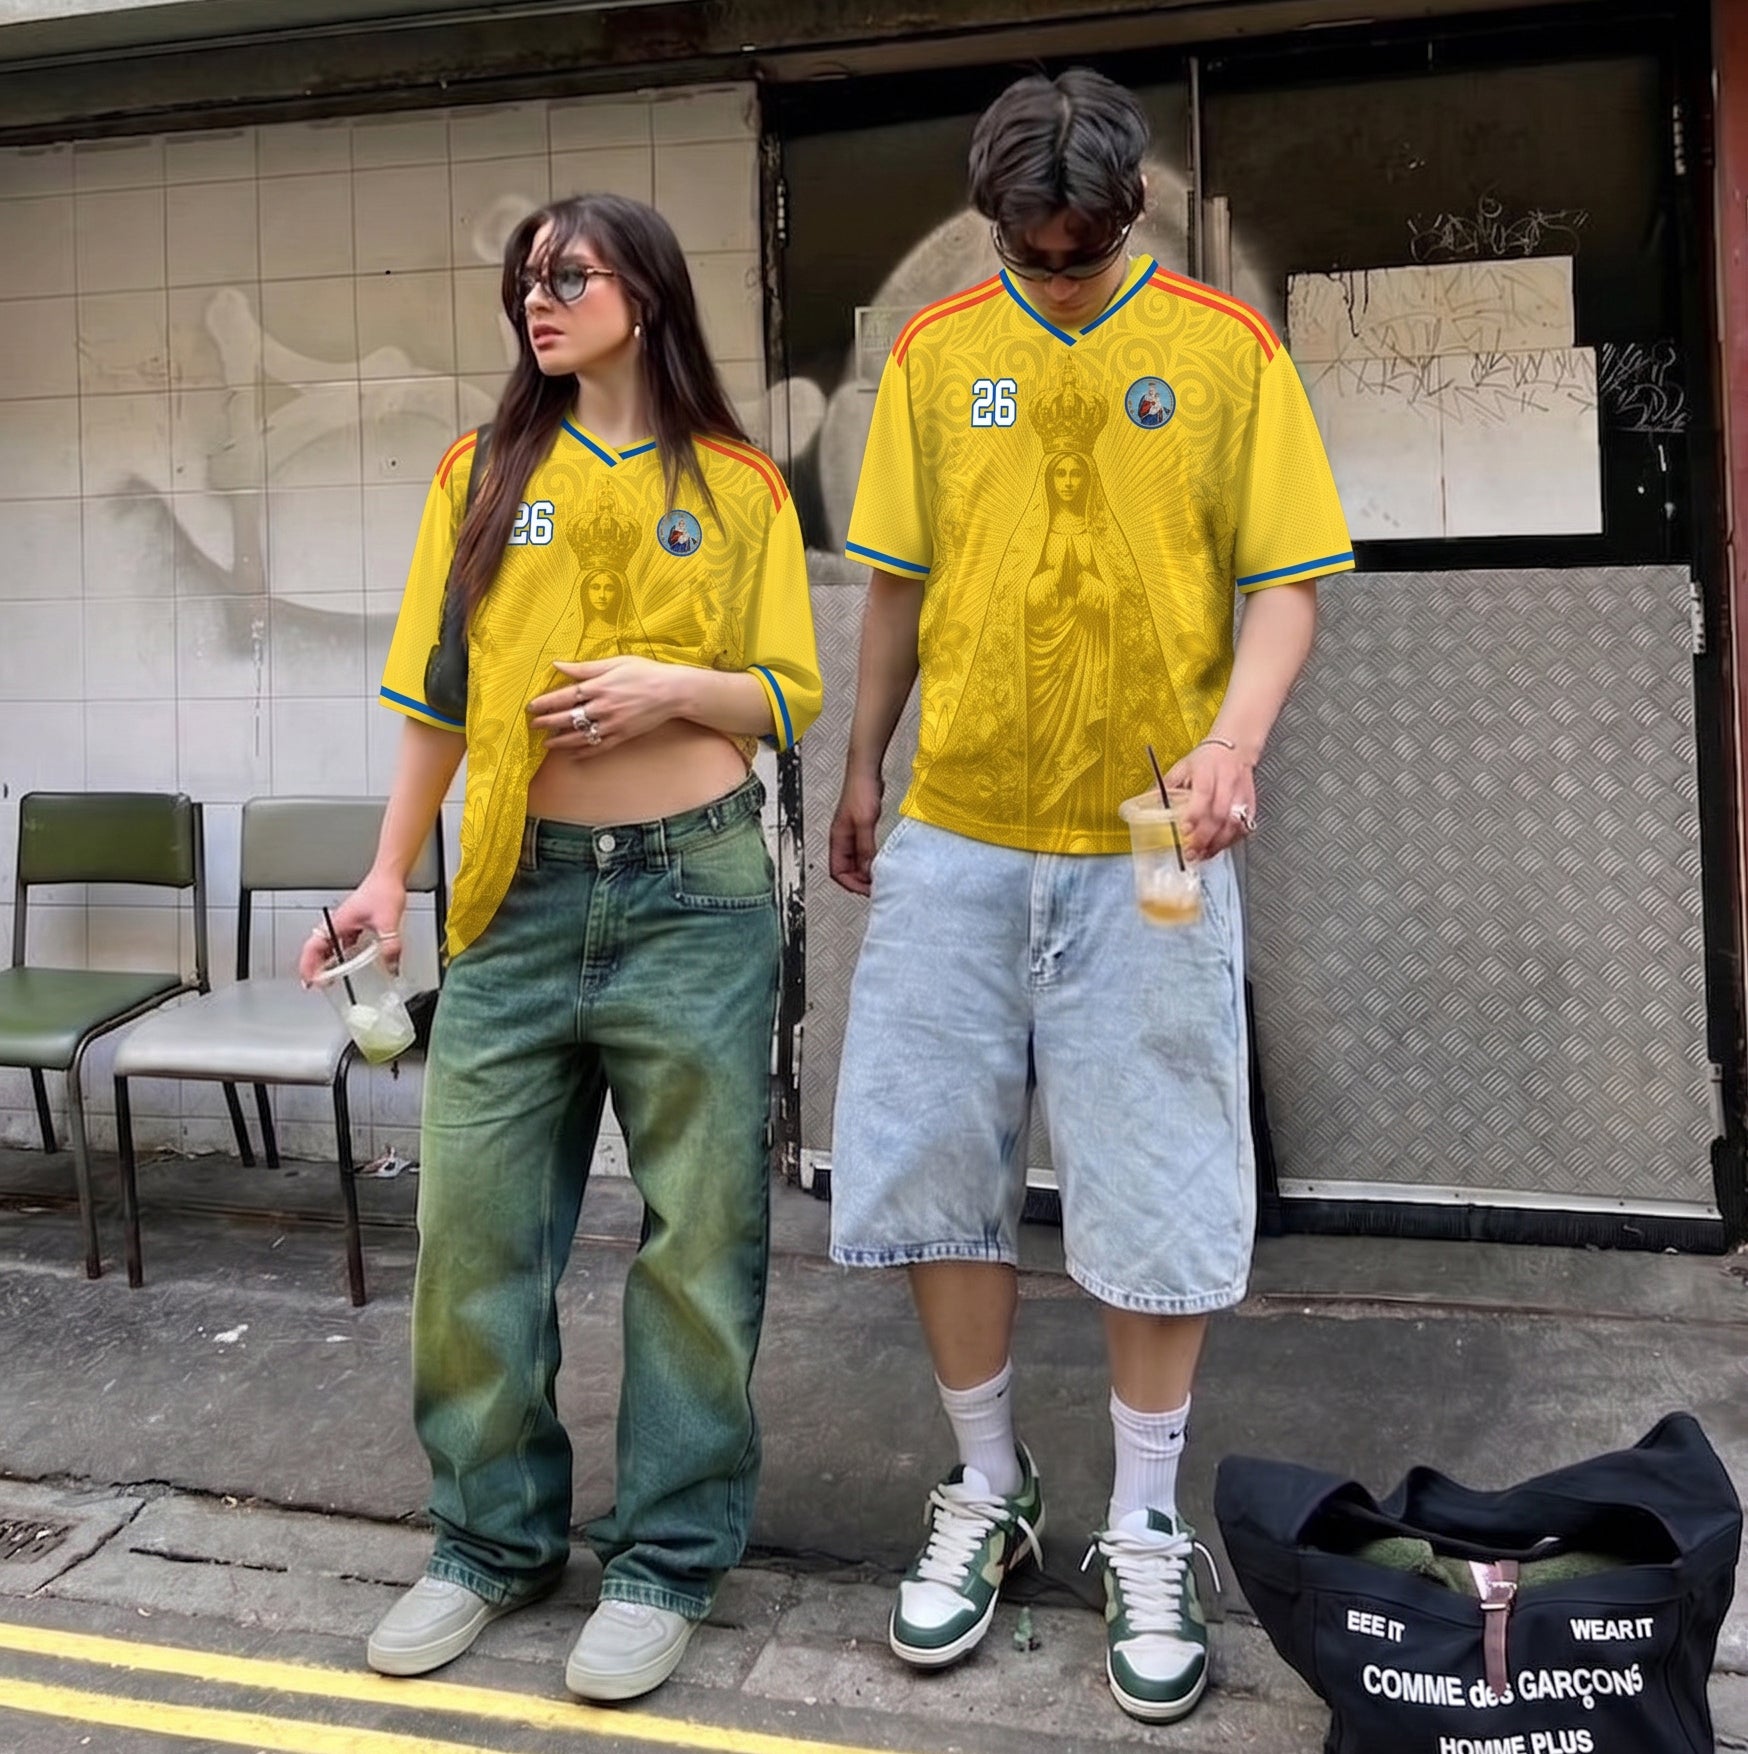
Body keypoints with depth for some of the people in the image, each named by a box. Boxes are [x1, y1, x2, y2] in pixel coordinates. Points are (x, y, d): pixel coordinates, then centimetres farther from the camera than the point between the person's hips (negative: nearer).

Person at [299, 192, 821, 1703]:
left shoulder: (741, 487, 6)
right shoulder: (482, 477, 11)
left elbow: (793, 698, 6)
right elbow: (437, 694, 10)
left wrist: (678, 688, -13)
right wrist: (391, 871, 3)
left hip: (696, 895, -2)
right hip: (520, 898, 2)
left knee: (697, 1235, 3)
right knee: (477, 1227, 5)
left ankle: (669, 1558, 20)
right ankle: (494, 1539, 24)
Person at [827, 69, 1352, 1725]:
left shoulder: (1225, 349, 1)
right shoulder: (933, 354, 7)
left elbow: (1282, 581, -2)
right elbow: (898, 583, 12)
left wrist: (1235, 739, -19)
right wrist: (859, 774, 14)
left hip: (1146, 851, -2)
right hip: (953, 840, 3)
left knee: (1159, 1198, 3)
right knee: (929, 1168, 6)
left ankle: (1145, 1535, 22)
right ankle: (988, 1489, 27)